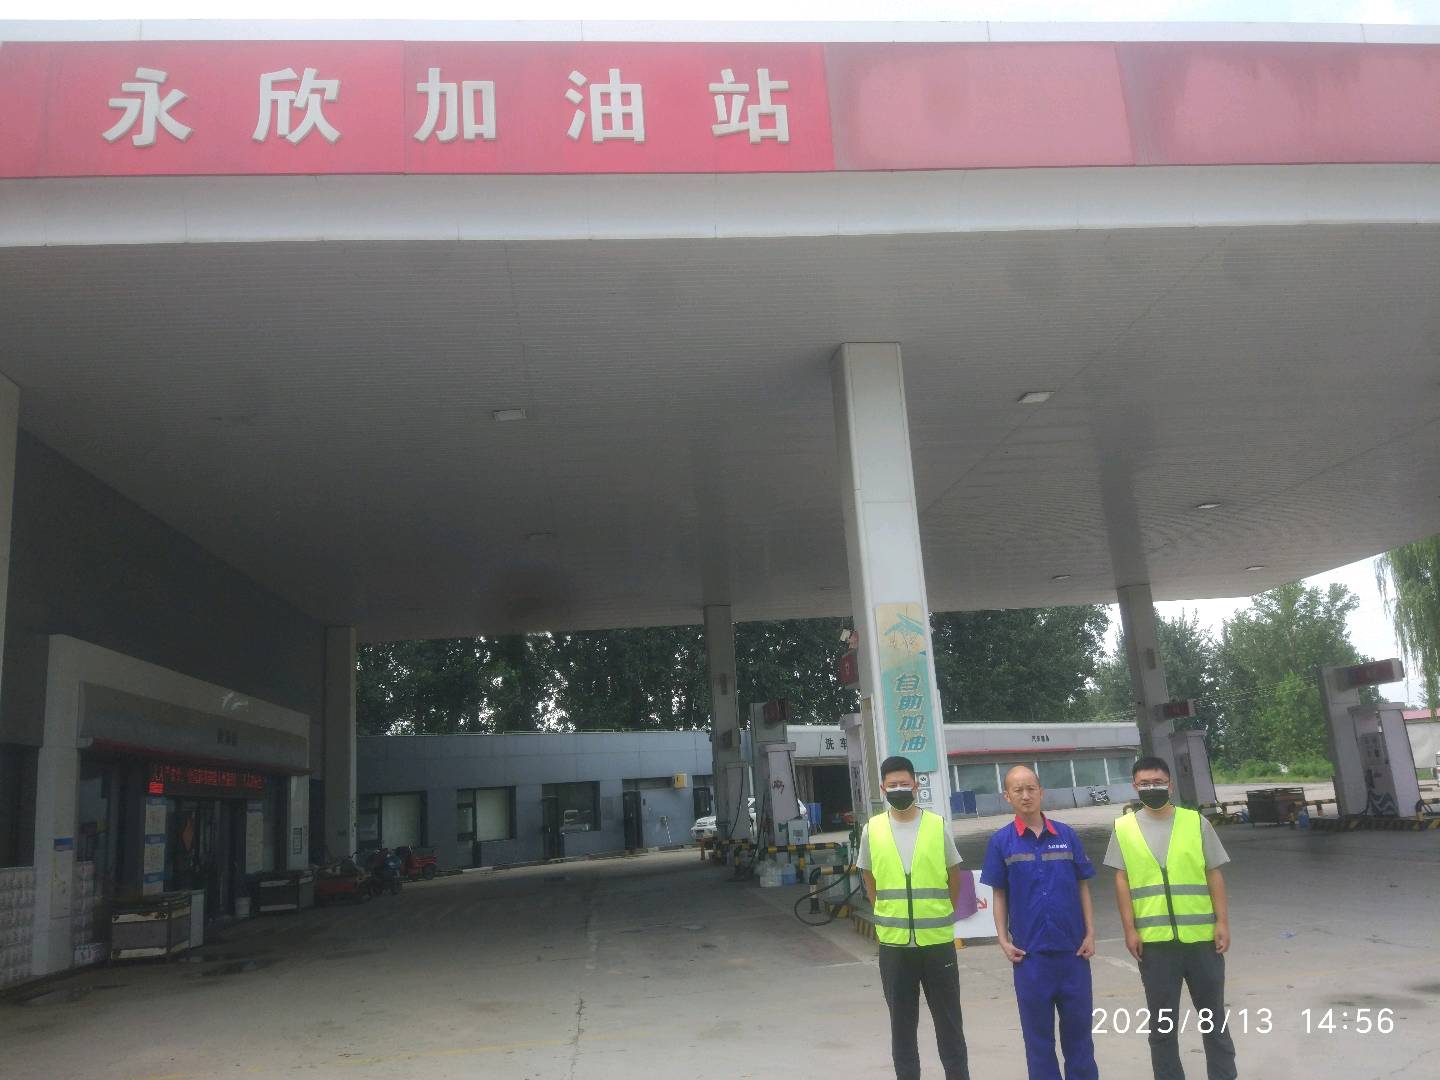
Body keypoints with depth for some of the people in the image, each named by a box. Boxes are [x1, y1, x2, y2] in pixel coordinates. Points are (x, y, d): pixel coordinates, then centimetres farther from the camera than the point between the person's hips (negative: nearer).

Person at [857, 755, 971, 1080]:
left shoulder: (937, 825, -2)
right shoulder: (872, 830, -1)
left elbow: (954, 875, 9)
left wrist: (941, 914, 8)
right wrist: (888, 914, 8)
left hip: (938, 940, -1)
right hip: (894, 944, 1)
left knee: (948, 1019, 9)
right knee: (902, 1022, 10)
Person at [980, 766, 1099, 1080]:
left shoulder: (1066, 835, 1)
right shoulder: (1001, 841, -2)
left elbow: (1082, 887, 6)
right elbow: (999, 895, 2)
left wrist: (1090, 933, 0)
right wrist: (1004, 940, -4)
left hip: (1072, 947, 1)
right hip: (1029, 951, -1)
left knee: (1078, 1024, 11)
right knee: (1037, 1030, 9)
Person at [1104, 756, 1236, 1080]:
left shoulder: (1196, 822, 2)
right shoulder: (1124, 828, 2)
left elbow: (1214, 876, 4)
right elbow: (1122, 881, 2)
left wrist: (1222, 922, -2)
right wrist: (1130, 929, -4)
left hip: (1201, 935, 0)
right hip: (1154, 939, 0)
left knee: (1213, 1012, 13)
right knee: (1161, 1018, 8)